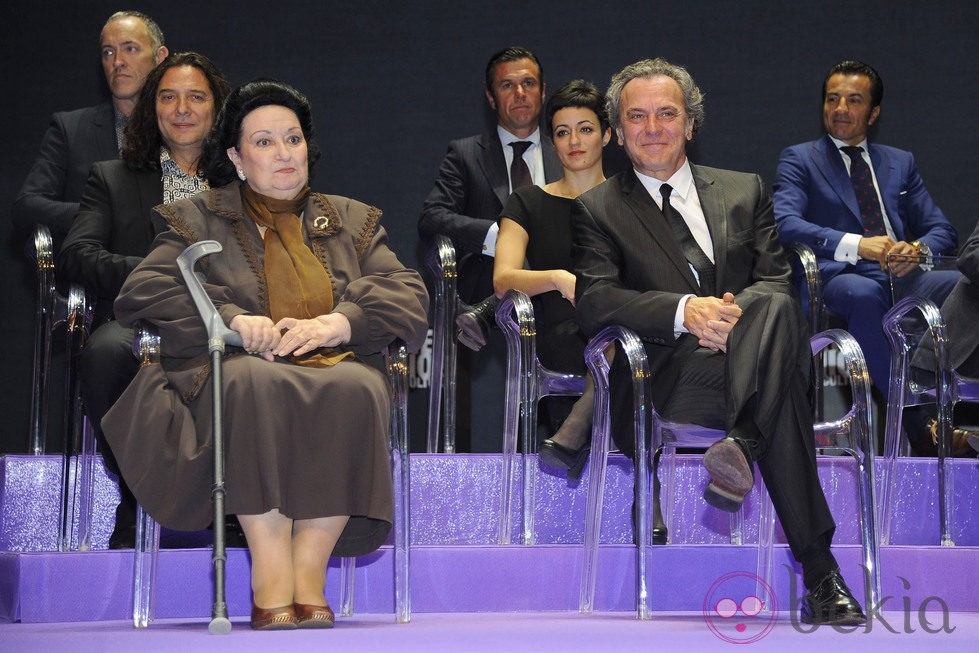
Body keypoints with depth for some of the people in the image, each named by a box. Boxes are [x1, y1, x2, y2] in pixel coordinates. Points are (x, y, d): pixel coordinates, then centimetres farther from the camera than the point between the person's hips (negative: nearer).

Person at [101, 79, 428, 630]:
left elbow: (409, 297, 10)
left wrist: (335, 324, -10)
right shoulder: (199, 219, 19)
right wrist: (234, 320, -13)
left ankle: (309, 572, -33)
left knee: (355, 389, -36)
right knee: (254, 382, -38)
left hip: (337, 369, 1)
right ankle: (272, 578, -39)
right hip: (238, 373, -1)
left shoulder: (352, 221, 24)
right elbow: (142, 291, 3)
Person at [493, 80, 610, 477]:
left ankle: (568, 440, -31)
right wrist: (559, 278, -22)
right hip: (562, 336, -2)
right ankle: (572, 440, -28)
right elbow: (503, 280, -1)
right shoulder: (530, 203, 15)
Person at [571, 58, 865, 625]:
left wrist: (739, 316, -17)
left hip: (746, 351, 3)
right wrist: (683, 311, -22)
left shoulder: (744, 191, 24)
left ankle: (740, 446, -52)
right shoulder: (598, 209, 15)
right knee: (784, 385, -36)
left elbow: (779, 281, 10)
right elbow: (593, 302, -2)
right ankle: (818, 570, -44)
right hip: (667, 378, -3)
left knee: (776, 306, -35)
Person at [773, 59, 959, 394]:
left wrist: (918, 250, -4)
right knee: (863, 293, -40)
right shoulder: (799, 160, 13)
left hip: (904, 278, 4)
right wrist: (855, 245, -19)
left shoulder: (901, 162, 27)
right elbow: (784, 224, -5)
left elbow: (942, 230, 22)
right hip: (843, 279, -4)